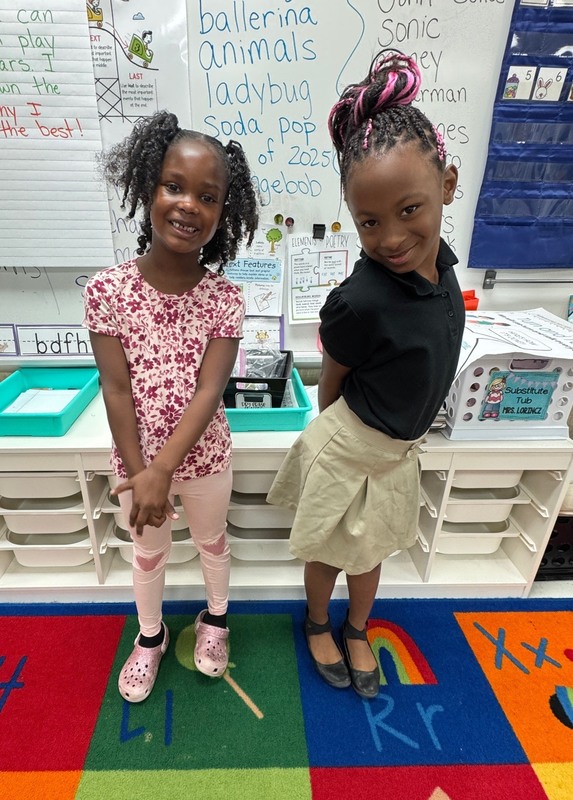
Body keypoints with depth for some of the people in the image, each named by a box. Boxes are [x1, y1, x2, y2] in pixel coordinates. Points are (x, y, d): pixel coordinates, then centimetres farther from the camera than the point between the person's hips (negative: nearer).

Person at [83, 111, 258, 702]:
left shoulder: (225, 298, -16)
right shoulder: (107, 290, -15)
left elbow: (208, 392, -20)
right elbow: (116, 391, -14)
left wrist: (161, 472, -26)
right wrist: (139, 474, -16)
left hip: (203, 457, 0)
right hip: (135, 461, 1)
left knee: (212, 541, 25)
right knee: (148, 552, 25)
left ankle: (215, 617, 56)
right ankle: (150, 635, 53)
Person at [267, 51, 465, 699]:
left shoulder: (438, 262, -10)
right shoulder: (360, 301, -31)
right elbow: (331, 381, -14)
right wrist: (339, 437, 2)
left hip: (401, 448, 6)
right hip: (350, 448, -5)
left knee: (370, 549, 26)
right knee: (330, 550, 20)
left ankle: (357, 631, 55)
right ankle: (317, 625, 53)